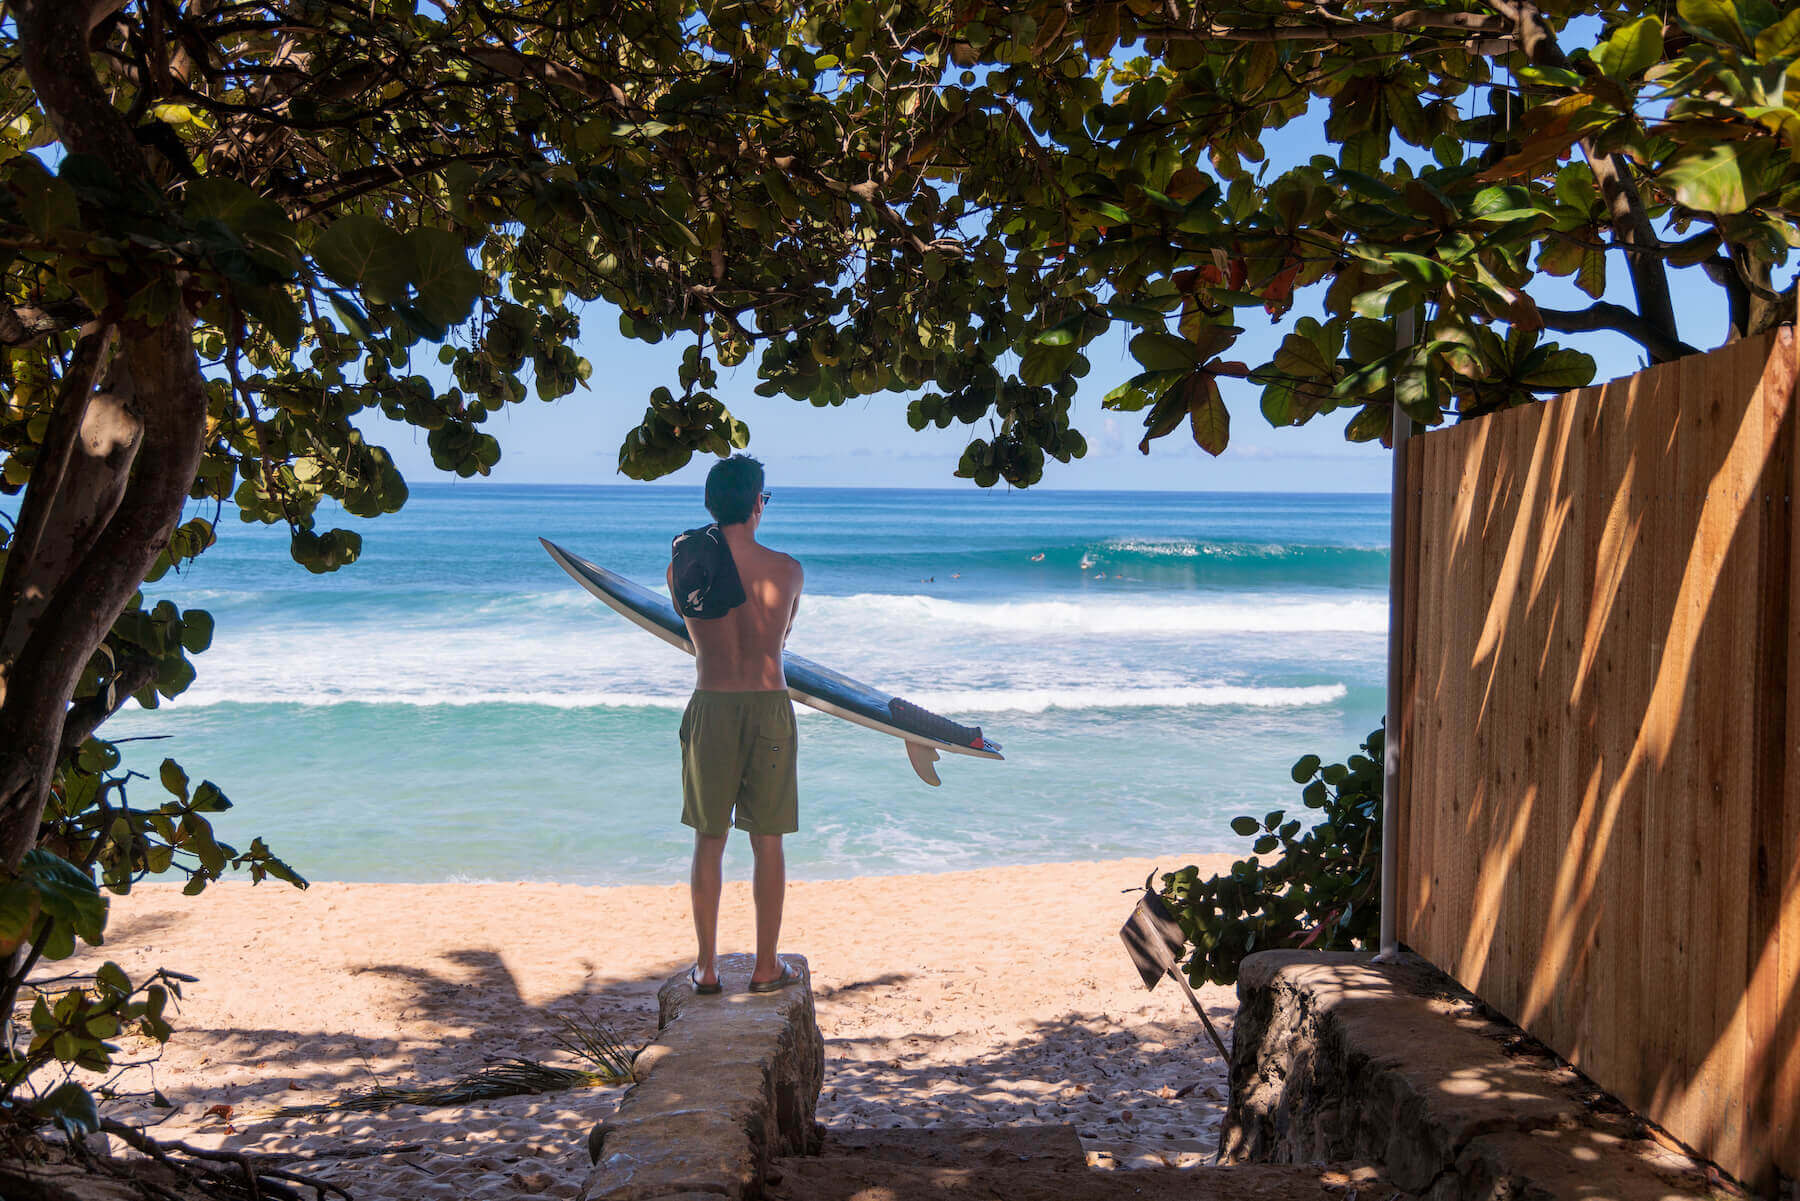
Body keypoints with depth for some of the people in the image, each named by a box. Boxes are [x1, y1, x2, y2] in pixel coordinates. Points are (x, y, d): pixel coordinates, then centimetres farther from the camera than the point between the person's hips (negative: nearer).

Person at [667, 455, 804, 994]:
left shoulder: (682, 565, -4)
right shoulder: (786, 568, -6)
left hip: (710, 708, 1)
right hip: (770, 707, -1)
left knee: (709, 839, 11)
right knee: (767, 841, 9)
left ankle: (707, 967, 16)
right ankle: (766, 967, 16)